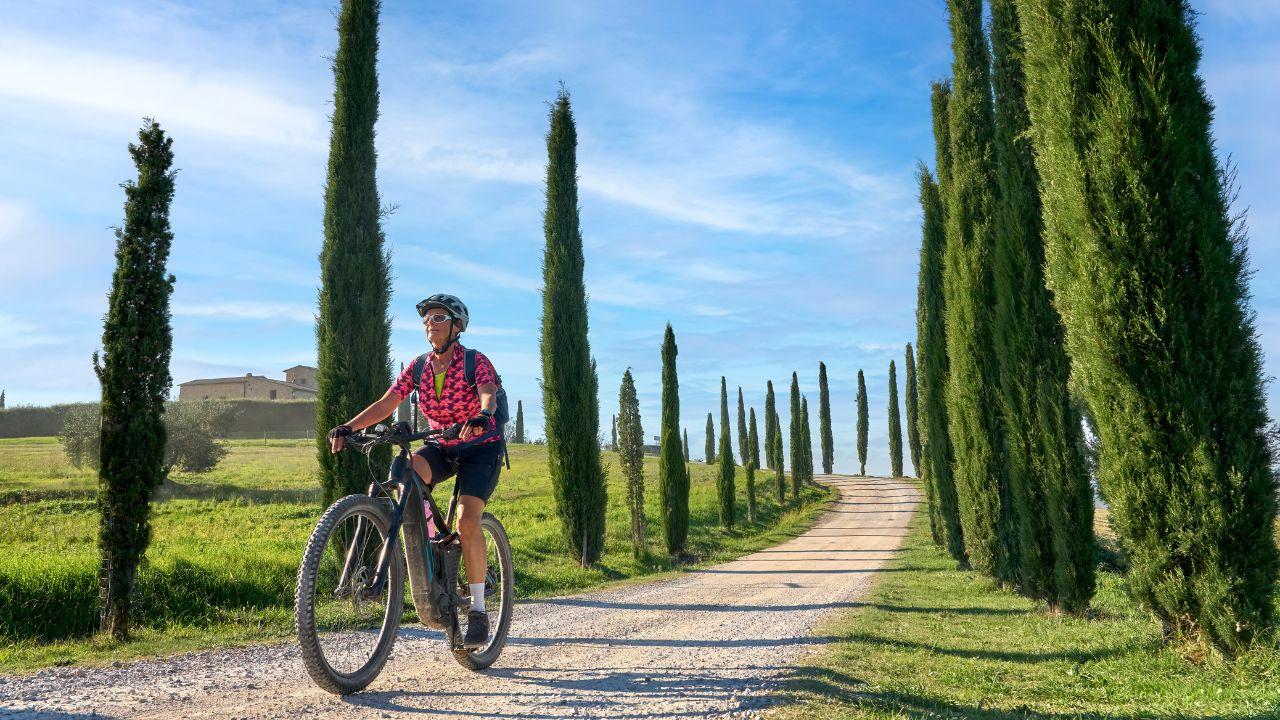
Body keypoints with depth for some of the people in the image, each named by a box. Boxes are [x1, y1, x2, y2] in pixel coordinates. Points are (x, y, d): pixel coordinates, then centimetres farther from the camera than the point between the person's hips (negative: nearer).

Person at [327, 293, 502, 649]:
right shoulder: (418, 367, -1)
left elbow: (489, 394, -33)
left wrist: (482, 416, -56)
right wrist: (348, 427, -24)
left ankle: (478, 610, -12)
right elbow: (385, 404, -9)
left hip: (480, 449, -4)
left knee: (467, 520, -23)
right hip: (441, 448, 4)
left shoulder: (475, 362, -13)